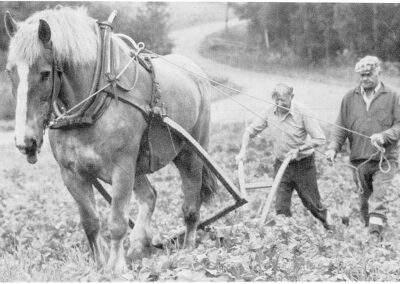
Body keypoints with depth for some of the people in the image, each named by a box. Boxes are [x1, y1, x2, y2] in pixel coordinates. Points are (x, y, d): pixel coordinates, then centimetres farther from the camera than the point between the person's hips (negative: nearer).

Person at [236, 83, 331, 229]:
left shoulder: (301, 113, -18)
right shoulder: (269, 113, -5)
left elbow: (320, 139, -16)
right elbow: (250, 131, 6)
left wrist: (299, 149, -22)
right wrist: (243, 150, -8)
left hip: (303, 165, -3)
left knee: (312, 203, 9)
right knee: (281, 208, -1)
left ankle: (330, 226, 36)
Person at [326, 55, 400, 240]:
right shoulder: (350, 98, 8)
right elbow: (341, 127, 8)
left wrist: (384, 136, -19)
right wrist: (333, 148, -6)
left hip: (384, 159, -3)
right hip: (359, 160, 3)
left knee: (378, 200, -14)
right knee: (365, 202, 11)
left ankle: (375, 236, -19)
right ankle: (367, 230, 22)